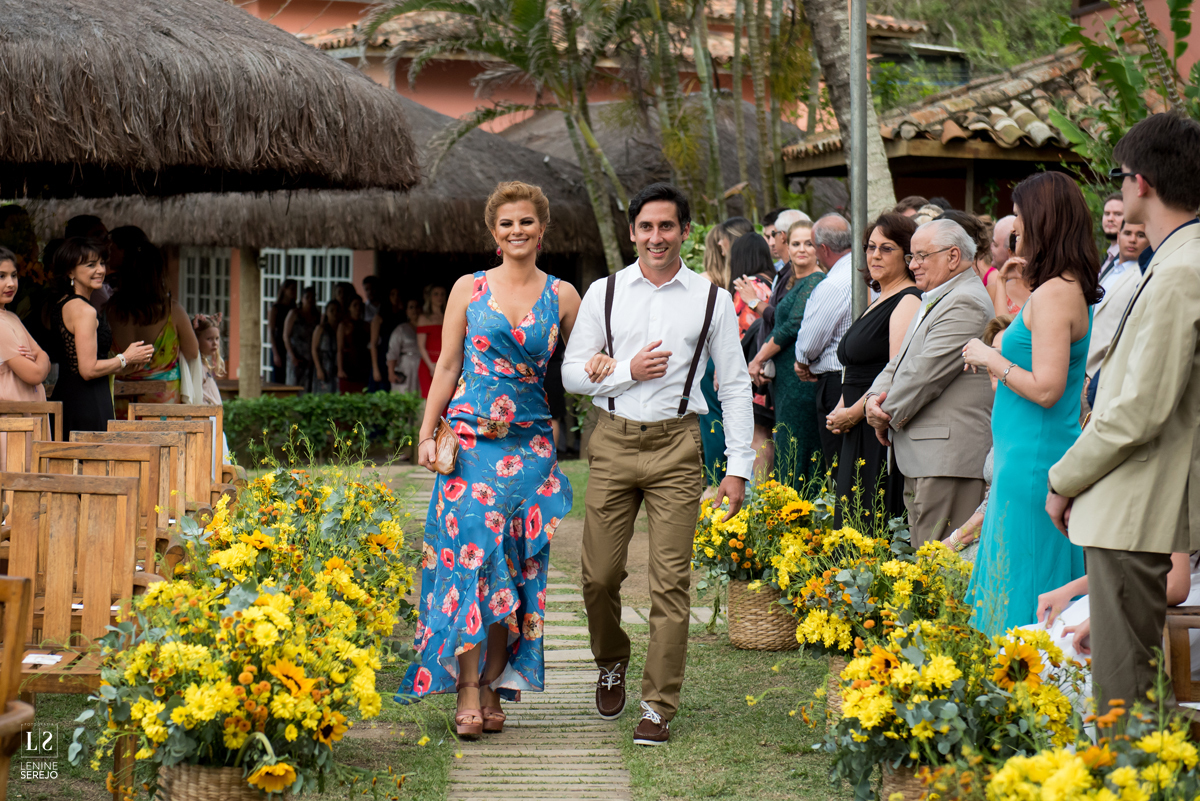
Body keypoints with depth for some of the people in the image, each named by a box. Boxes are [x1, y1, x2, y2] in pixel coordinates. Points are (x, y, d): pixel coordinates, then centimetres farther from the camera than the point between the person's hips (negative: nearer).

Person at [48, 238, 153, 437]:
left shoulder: (60, 306, 15)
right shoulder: (84, 311, -15)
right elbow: (88, 370, -18)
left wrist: (122, 364, 14)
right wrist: (125, 359, -4)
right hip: (88, 404, -10)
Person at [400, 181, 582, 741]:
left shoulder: (562, 297, 8)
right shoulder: (469, 289, 6)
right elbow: (447, 366, 8)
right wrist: (427, 435, 3)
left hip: (530, 443, 1)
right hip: (470, 438, -1)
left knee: (515, 564, 1)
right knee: (472, 554, -10)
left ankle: (495, 690, 8)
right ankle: (468, 692, -8)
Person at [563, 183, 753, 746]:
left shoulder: (712, 299, 4)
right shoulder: (604, 293, 7)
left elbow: (734, 385, 6)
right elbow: (572, 373, 8)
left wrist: (738, 467, 0)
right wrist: (627, 371, -10)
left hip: (676, 445, -1)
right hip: (613, 441, 1)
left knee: (671, 581, -5)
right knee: (599, 576, 3)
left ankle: (659, 707, 2)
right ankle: (611, 664, 32)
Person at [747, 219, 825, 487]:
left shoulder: (815, 282, -12)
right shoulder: (792, 282, 18)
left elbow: (793, 327, -18)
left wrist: (758, 359, -9)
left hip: (802, 376, -10)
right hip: (786, 377, 10)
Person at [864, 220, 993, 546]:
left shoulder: (965, 302, -13)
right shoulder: (933, 301, 22)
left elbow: (925, 373, -17)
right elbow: (899, 363, 22)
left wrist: (888, 417, -4)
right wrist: (874, 397, 1)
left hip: (948, 457, -11)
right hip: (920, 458, 11)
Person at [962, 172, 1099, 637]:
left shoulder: (1052, 294, -17)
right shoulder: (1072, 289, 13)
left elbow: (1046, 388, -23)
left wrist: (993, 359, -10)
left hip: (1033, 459, -10)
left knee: (1023, 584, -5)